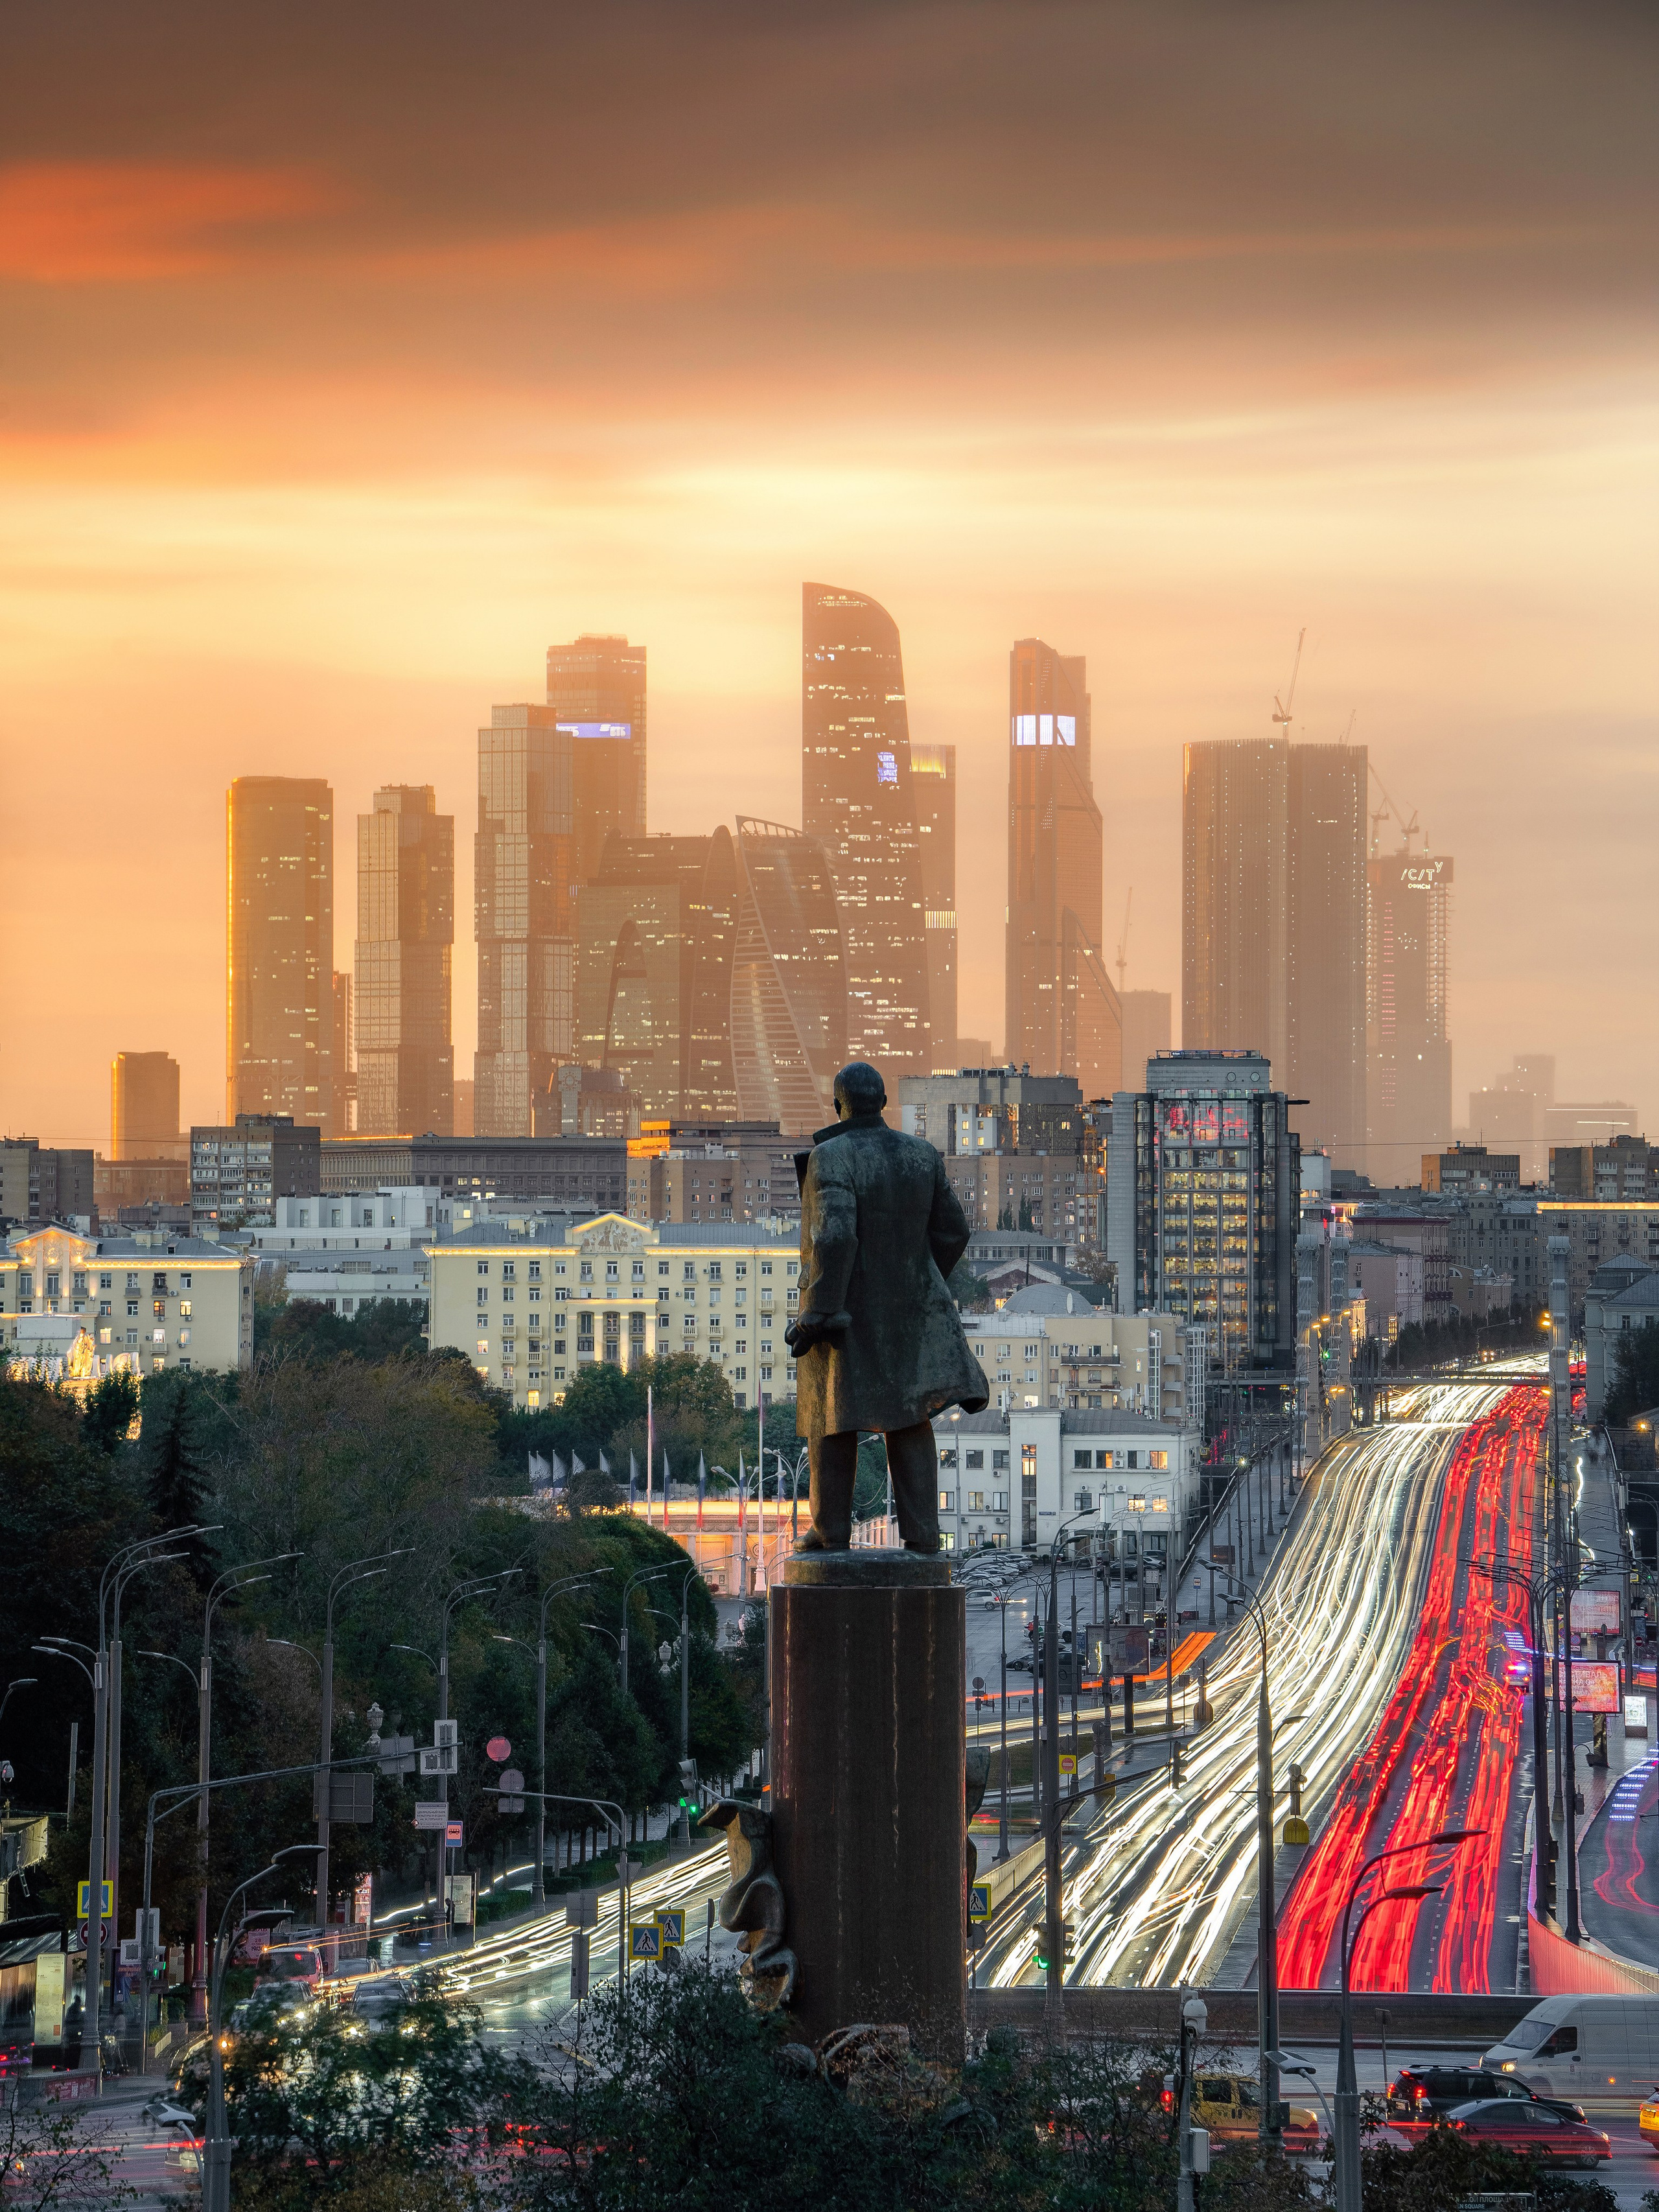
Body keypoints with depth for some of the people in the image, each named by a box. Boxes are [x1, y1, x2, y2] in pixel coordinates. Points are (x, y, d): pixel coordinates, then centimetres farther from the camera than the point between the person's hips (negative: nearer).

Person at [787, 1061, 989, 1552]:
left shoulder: (831, 1158, -18)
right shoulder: (921, 1155, -2)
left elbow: (834, 1237, -28)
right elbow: (951, 1230, 4)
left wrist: (819, 1317, -24)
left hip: (847, 1307, -4)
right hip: (909, 1308, 4)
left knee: (833, 1418, 11)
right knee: (909, 1419, 10)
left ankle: (831, 1529, 17)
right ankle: (922, 1530, 1)